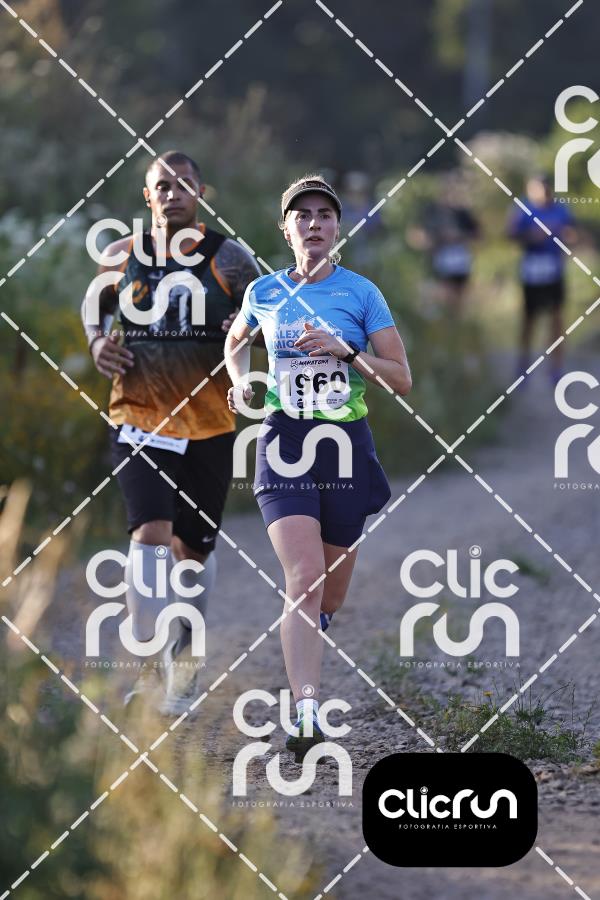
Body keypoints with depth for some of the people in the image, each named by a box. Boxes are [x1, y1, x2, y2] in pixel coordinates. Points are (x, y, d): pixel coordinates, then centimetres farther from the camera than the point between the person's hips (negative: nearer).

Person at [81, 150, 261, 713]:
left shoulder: (230, 259, -2)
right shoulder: (120, 258, 3)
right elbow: (94, 304, 22)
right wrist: (97, 342, 3)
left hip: (209, 428, 1)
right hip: (138, 422, -1)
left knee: (195, 550, 11)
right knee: (151, 534, -19)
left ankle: (182, 657, 31)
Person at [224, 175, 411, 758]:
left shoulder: (361, 293, 0)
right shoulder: (264, 293, 4)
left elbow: (402, 380, -1)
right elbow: (235, 344, 26)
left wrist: (345, 351, -16)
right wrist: (240, 382, 5)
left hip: (345, 446, 1)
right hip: (284, 445, -1)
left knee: (332, 587, 11)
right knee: (303, 575, -20)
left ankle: (308, 640, 47)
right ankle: (307, 714, -27)